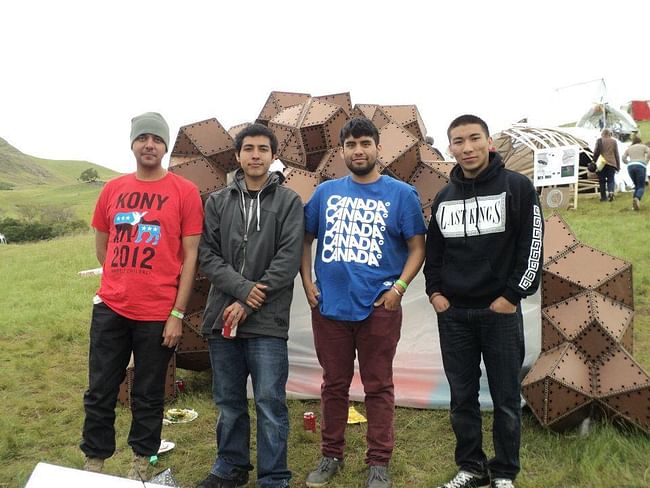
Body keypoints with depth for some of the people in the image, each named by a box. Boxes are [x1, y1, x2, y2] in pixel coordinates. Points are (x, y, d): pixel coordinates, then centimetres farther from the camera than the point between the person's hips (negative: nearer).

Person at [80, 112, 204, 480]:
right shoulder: (113, 189, 7)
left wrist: (178, 314, -9)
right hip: (110, 309, 4)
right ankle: (94, 464, 30)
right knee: (100, 393, 11)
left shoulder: (184, 191, -4)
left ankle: (141, 465, 29)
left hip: (158, 314, -3)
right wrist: (127, 280, 12)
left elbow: (190, 255, -6)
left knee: (148, 396, 10)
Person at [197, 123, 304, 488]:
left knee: (270, 404, 0)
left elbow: (289, 260, -7)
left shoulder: (289, 202, 1)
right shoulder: (218, 202, 10)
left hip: (268, 322, -3)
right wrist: (243, 289, -12)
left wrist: (248, 305, -11)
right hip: (222, 318, 3)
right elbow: (208, 256, 3)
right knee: (229, 402, 15)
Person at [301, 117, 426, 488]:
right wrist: (307, 282, 4)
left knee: (378, 387, 7)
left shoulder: (401, 193, 0)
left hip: (379, 307, -2)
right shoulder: (326, 192, 8)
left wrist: (399, 287, -11)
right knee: (334, 384, 14)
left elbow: (417, 247, 0)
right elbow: (306, 238, 14)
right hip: (329, 305, 3)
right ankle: (331, 455, 30)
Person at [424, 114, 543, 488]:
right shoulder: (444, 198, 9)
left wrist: (513, 294, -10)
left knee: (506, 399, 6)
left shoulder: (517, 187, -4)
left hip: (500, 312, -3)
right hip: (453, 314, 4)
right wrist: (434, 291, 5)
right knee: (463, 398, 11)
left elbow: (532, 245, -7)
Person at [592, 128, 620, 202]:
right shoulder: (614, 141, 7)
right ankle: (611, 192, -19)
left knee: (602, 181, 6)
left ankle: (604, 197, 6)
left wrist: (594, 162, 6)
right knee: (611, 180, 6)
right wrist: (618, 166, 11)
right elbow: (616, 154, 8)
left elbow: (596, 152, -3)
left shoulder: (599, 140, 0)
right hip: (611, 163, 1)